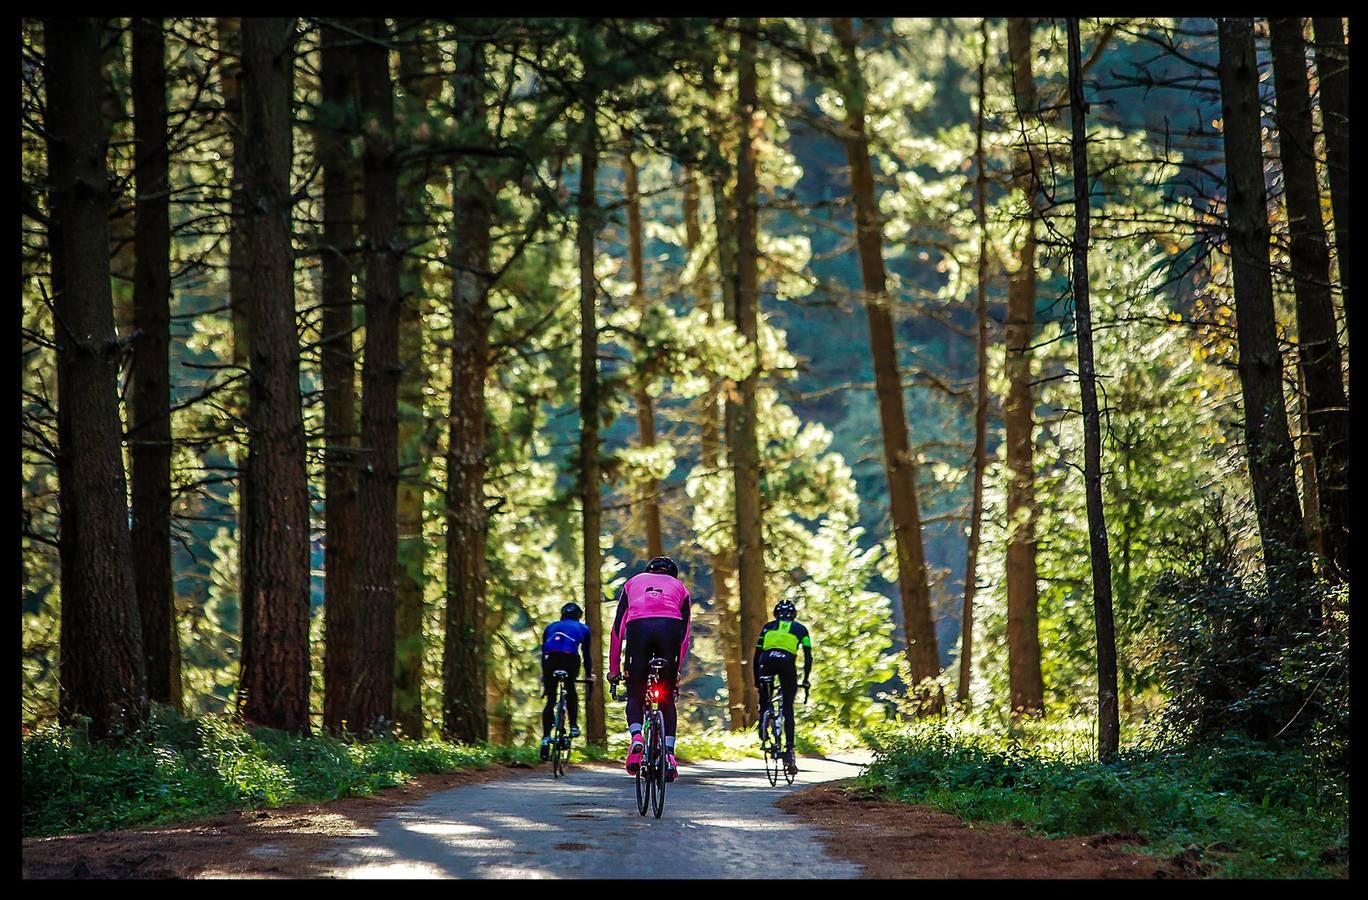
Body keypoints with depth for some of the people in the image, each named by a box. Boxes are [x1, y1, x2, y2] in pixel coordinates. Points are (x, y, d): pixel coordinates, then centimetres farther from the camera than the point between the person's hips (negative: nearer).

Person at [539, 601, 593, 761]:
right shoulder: (582, 628, 28)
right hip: (570, 659, -1)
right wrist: (589, 678, 35)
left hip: (550, 660, 1)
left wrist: (544, 680, 37)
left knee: (550, 700, 11)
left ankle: (546, 737, -1)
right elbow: (586, 655, 28)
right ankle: (573, 726, 19)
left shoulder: (550, 627, 34)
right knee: (571, 688, 28)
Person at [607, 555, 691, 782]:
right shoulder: (679, 587, 33)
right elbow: (685, 633, 25)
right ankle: (669, 752, -1)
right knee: (667, 698, 13)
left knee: (635, 694, 13)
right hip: (669, 627, 0)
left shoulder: (633, 582, 33)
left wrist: (613, 668, 26)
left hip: (638, 627, 0)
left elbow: (617, 628, 25)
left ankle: (636, 736, -13)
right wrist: (677, 671, 28)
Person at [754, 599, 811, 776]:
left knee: (764, 694, 32)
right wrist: (805, 680, 24)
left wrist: (756, 681, 32)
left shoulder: (768, 627, 28)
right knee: (788, 709, 8)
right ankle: (789, 750, -3)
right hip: (787, 662, -1)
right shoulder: (800, 629, 25)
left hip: (767, 661, 1)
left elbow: (756, 656, 26)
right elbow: (808, 657, 16)